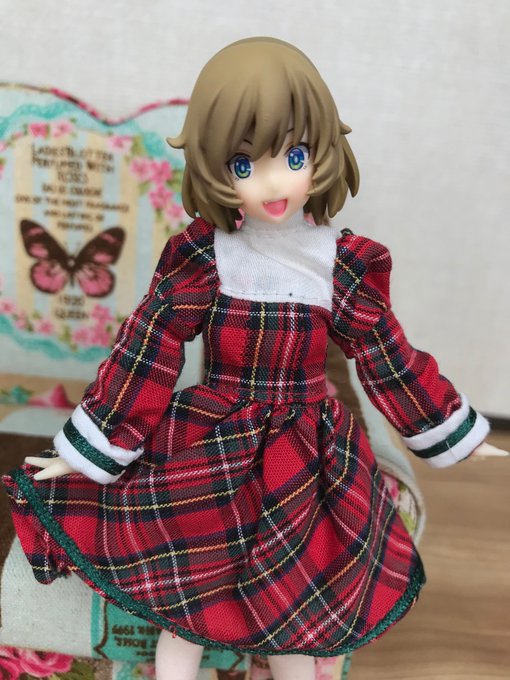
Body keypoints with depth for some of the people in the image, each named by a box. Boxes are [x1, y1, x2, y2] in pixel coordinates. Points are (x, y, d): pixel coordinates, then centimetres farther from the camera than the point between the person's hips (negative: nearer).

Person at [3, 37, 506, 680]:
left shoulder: (342, 263, -7)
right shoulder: (199, 257, -12)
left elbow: (390, 359, 4)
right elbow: (144, 356, -7)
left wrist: (454, 430, 11)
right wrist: (86, 450, -3)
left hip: (305, 460, 2)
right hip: (206, 456, -1)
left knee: (300, 612, 15)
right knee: (185, 602, 14)